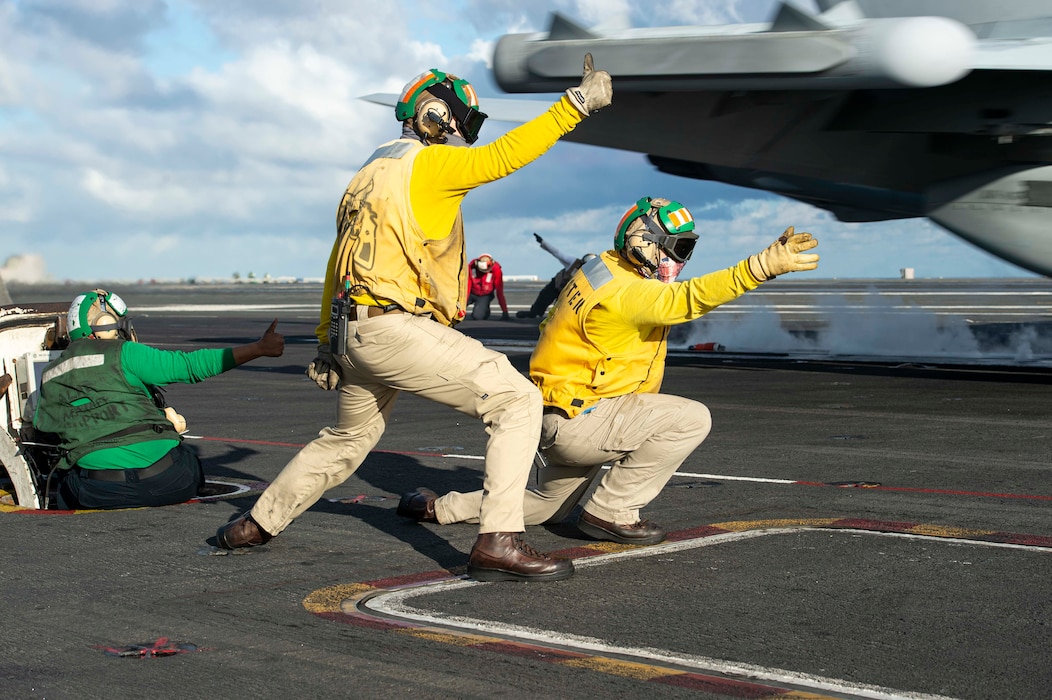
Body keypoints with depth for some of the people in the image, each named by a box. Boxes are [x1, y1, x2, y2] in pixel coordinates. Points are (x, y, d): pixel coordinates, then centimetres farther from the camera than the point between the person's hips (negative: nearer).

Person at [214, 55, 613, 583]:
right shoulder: (429, 163, -4)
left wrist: (328, 341, 33)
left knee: (349, 438, 30)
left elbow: (338, 260, 27)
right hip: (395, 327, -10)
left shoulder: (371, 173, 23)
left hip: (354, 329, 10)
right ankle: (498, 541, -20)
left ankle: (256, 524, 41)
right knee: (516, 400, -11)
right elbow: (503, 156, -19)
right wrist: (577, 103, -17)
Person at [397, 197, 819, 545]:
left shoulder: (603, 271, 9)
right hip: (576, 422, -11)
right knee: (691, 419, -18)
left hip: (558, 418, 11)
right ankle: (610, 512, -9)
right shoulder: (623, 292, -22)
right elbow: (685, 299, -38)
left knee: (548, 506, 32)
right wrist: (763, 266, -47)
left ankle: (439, 508, 32)